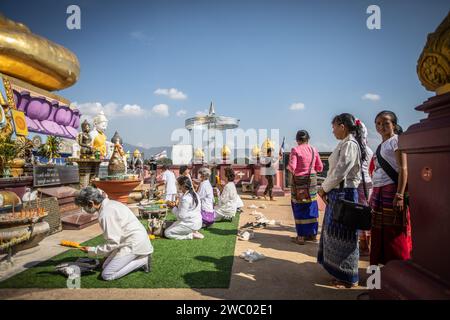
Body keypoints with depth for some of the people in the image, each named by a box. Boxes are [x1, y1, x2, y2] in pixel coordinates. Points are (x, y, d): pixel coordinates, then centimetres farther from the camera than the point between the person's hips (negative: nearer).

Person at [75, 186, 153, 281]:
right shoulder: (110, 203, 6)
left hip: (134, 244, -10)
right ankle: (139, 257, 13)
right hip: (134, 240, 10)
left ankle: (142, 260, -1)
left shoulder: (106, 214, -23)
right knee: (105, 266, 15)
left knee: (106, 275, -5)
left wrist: (92, 250, -9)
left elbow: (113, 243, -20)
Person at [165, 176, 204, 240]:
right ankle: (193, 231, 8)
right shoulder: (194, 194, 5)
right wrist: (177, 205, 5)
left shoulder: (185, 198, -23)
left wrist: (173, 207, -7)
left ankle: (192, 235, -5)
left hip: (190, 224, -9)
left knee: (167, 233, -2)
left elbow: (181, 215, -22)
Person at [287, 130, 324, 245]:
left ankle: (301, 236, 8)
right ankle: (313, 234, 23)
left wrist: (289, 168, 4)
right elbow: (320, 167, 7)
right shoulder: (314, 150, 3)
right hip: (311, 180, 4)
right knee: (311, 207, 13)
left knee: (299, 208, 4)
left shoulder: (295, 150, -10)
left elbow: (292, 167, -17)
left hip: (299, 180, -4)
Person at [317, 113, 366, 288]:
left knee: (343, 236, 2)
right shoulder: (344, 144, 13)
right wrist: (326, 189, 4)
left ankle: (349, 278, 18)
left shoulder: (350, 145, -16)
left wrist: (324, 188, -8)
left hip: (344, 194, -9)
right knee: (337, 234, 17)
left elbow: (340, 172, -20)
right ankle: (341, 272, 32)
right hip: (337, 193, 9)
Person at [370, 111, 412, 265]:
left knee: (394, 234, -2)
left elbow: (403, 169, -13)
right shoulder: (380, 146, 18)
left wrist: (400, 195, -21)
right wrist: (373, 197, 16)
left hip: (392, 190, -7)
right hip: (378, 192, 8)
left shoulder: (396, 140, -4)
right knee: (379, 232, 11)